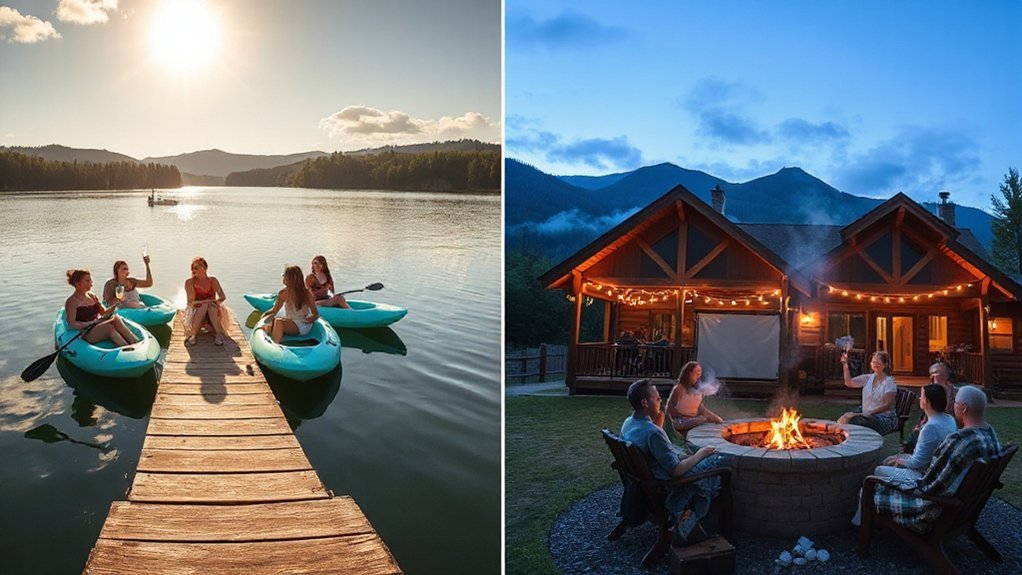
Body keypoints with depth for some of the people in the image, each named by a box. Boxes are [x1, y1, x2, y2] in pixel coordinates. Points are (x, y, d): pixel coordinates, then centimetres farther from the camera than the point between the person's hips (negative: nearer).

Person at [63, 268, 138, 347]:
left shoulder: (92, 296, 15)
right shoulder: (72, 301, -5)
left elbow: (104, 313, 14)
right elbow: (72, 325, -13)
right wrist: (92, 323, -20)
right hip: (86, 335, -6)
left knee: (115, 317, -23)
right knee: (109, 327, -32)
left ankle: (137, 344, -35)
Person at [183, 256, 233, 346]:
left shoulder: (212, 280, 3)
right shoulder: (189, 282, -4)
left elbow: (223, 297, -5)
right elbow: (191, 302, -12)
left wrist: (214, 301, -25)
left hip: (213, 314, 2)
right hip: (196, 313, -2)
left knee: (211, 306, -31)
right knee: (204, 305, -33)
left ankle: (219, 334, -35)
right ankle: (193, 335, -35)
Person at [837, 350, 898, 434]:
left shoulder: (889, 382, -5)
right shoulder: (868, 378, 12)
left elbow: (886, 405, -12)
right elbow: (849, 383, 5)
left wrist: (870, 413, -21)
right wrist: (845, 364, -1)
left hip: (883, 417, -6)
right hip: (866, 414, 6)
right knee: (845, 418, -23)